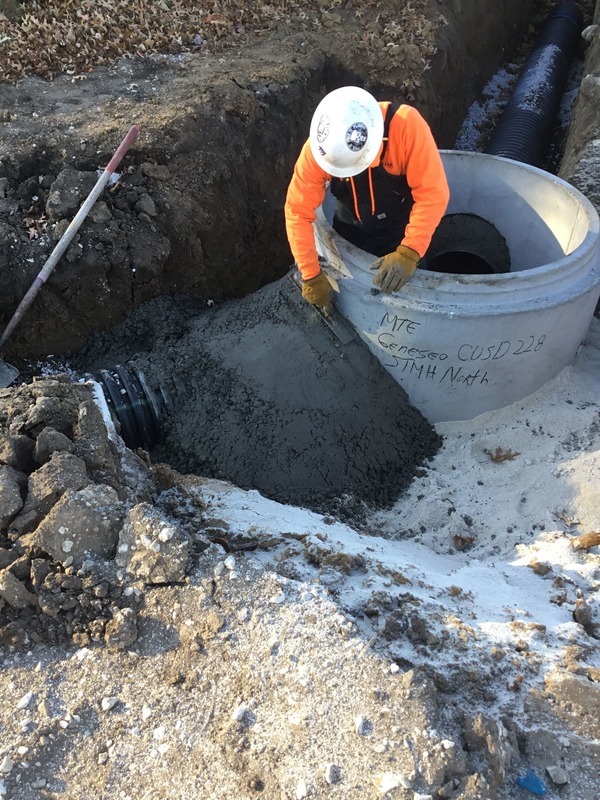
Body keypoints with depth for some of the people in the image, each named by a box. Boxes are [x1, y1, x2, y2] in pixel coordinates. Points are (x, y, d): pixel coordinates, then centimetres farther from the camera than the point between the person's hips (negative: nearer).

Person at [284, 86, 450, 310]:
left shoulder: (406, 125, -35)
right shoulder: (318, 147, -27)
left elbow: (432, 194, -34)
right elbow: (298, 211, -24)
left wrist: (409, 253, -43)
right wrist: (311, 275, -25)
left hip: (399, 231, -2)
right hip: (349, 231, 2)